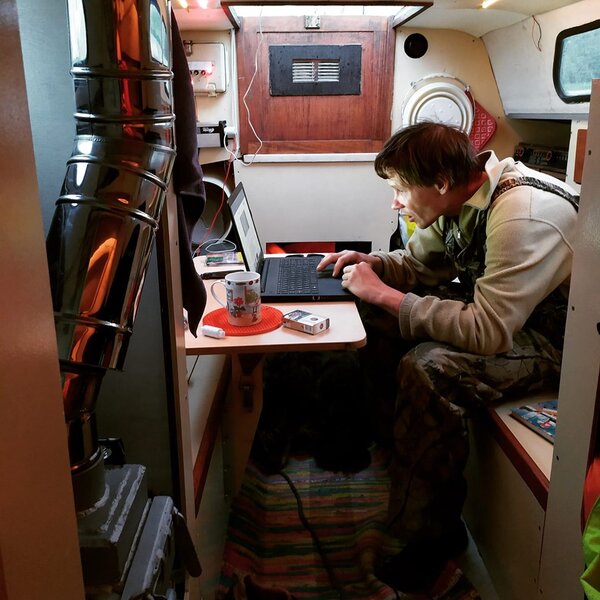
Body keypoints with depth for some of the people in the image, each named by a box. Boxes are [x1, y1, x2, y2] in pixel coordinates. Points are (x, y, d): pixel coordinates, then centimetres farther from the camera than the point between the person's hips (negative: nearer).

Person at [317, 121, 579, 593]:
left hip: (552, 338, -9)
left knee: (428, 369, -33)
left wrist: (385, 294, -30)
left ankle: (431, 536, -11)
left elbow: (487, 332, -36)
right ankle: (392, 447, 16)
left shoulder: (524, 216, -32)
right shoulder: (461, 197, -4)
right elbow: (419, 264, 11)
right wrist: (373, 264, -10)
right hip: (498, 310, 9)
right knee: (377, 319, 0)